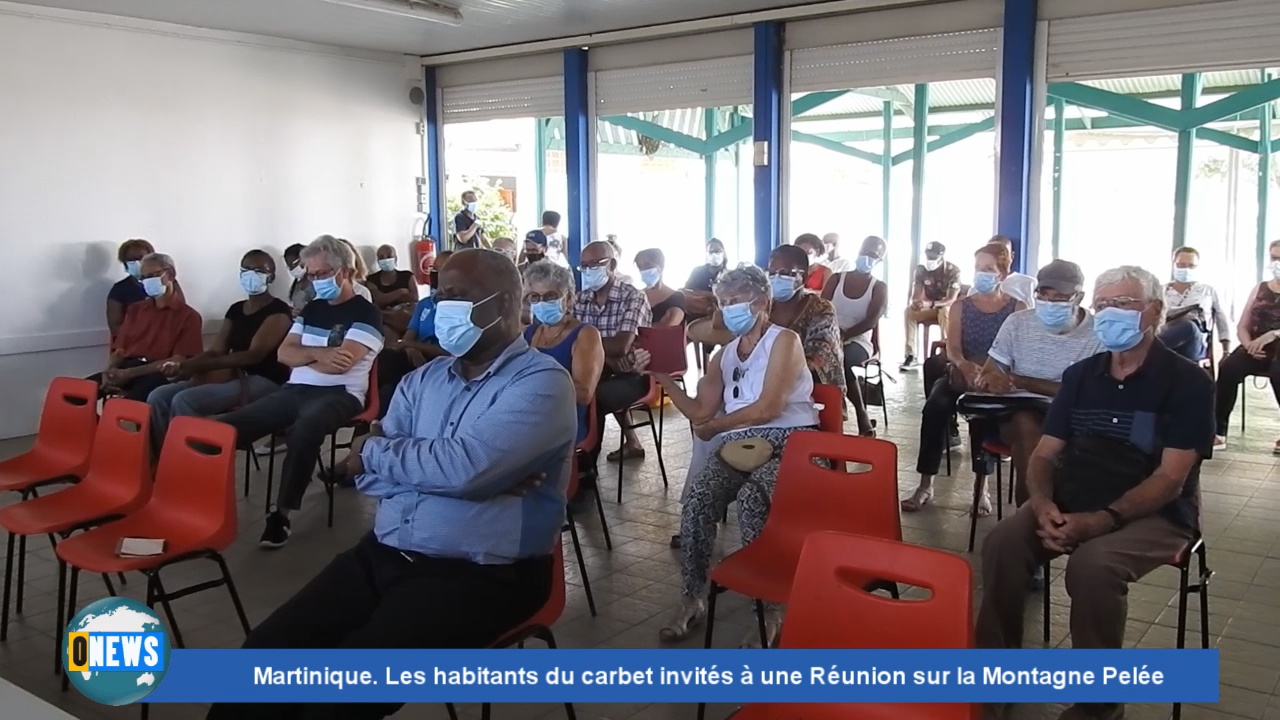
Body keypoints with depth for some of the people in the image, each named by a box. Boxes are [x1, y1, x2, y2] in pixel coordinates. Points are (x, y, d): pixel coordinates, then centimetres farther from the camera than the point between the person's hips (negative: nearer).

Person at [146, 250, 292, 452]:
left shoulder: (278, 311, -8)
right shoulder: (235, 309, 17)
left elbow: (255, 354, -20)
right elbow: (216, 351, 11)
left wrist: (198, 366, -25)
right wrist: (183, 364, -11)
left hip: (264, 382, -8)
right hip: (233, 377, 8)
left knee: (184, 400, -26)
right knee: (158, 396, -9)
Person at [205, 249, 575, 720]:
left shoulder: (542, 383, -8)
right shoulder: (422, 381, 14)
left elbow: (461, 467, -22)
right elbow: (368, 474, 2)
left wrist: (375, 452, -3)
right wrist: (481, 478, -13)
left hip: (478, 575, -6)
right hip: (383, 553, 7)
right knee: (265, 653, -10)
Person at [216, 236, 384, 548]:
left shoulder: (366, 313, -3)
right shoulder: (312, 309, 19)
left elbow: (340, 363, -14)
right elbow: (283, 354, 11)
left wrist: (303, 355, 2)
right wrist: (319, 354, -9)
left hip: (339, 394, -7)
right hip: (295, 390, 7)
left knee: (305, 429, -40)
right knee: (227, 426, -13)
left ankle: (281, 511, -27)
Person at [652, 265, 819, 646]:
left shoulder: (784, 340, 3)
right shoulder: (723, 356, 22)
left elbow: (768, 408, -7)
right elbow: (701, 413, 10)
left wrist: (716, 425, 3)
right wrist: (663, 376, 3)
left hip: (787, 442, -5)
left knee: (751, 500, -36)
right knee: (697, 498, -26)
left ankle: (767, 610, -26)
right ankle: (692, 600, -16)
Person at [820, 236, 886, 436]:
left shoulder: (879, 288, 4)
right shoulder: (837, 279, 11)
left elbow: (871, 322, -9)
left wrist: (843, 336, -22)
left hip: (859, 342, -2)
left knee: (839, 359, -36)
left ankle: (861, 415, -23)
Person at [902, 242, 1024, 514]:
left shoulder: (1017, 307, 5)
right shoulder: (962, 306, 11)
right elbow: (952, 348, -2)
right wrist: (964, 366, -27)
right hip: (962, 375, 2)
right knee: (935, 406, -29)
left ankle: (981, 484, -24)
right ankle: (925, 484, -26)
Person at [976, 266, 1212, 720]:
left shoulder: (1187, 383, -5)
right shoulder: (1080, 375, 10)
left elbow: (1170, 479, -13)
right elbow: (1045, 455, 7)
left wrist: (1102, 520, -26)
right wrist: (1044, 505, -15)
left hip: (1154, 515, -4)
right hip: (1071, 504, 4)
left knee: (1093, 563, -35)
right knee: (1002, 544, -23)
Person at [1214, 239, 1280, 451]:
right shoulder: (1260, 288, 15)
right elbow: (1242, 327, 10)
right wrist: (1249, 345, -11)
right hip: (1256, 350, 3)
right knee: (1228, 368, -28)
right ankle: (1218, 432, -27)